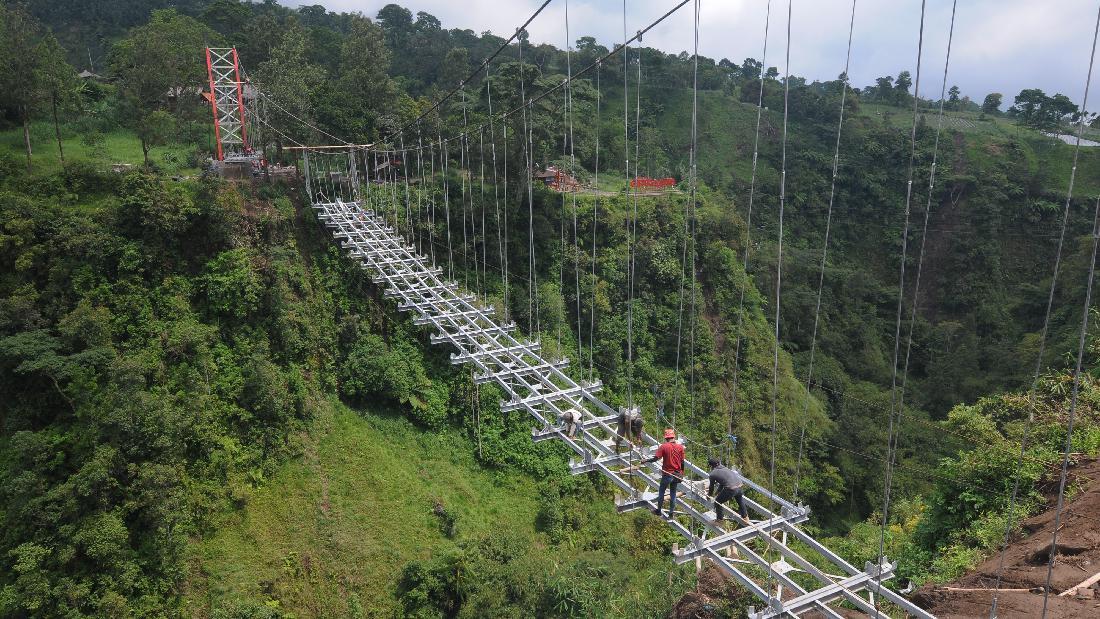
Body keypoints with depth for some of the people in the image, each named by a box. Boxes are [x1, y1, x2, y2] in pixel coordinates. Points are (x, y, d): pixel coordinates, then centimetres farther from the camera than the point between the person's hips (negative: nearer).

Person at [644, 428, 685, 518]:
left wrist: (646, 461, -4)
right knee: (673, 493, 15)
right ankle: (671, 512, 21)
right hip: (677, 474, 3)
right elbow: (682, 462, 1)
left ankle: (658, 510, 24)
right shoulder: (680, 447, -3)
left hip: (667, 474, -3)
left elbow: (656, 458, -19)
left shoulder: (664, 446, -14)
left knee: (661, 492, 14)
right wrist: (682, 474, 11)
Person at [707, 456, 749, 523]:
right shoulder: (724, 468, 27)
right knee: (741, 502, 36)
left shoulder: (713, 474, 8)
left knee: (718, 502, 16)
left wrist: (710, 494, 42)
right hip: (740, 485, 7)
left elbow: (711, 486, 21)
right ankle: (745, 517, 52)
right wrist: (717, 493, 51)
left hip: (731, 489, -7)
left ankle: (719, 520, 24)